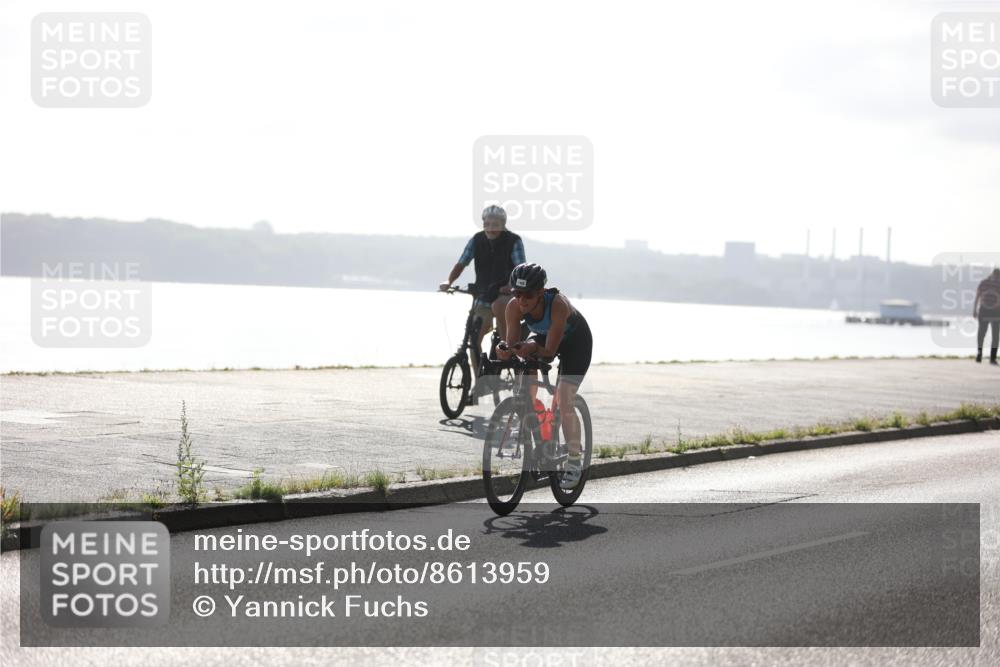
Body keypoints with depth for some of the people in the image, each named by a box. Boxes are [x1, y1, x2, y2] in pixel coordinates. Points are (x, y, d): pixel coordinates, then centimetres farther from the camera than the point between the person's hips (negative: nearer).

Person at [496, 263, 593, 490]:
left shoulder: (558, 305, -39)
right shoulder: (514, 307, -27)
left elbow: (550, 350, -36)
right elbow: (511, 343, -27)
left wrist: (533, 348, -55)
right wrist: (505, 351, -49)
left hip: (576, 341, -5)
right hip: (542, 337, 5)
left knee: (564, 402, -16)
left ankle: (574, 462, -4)